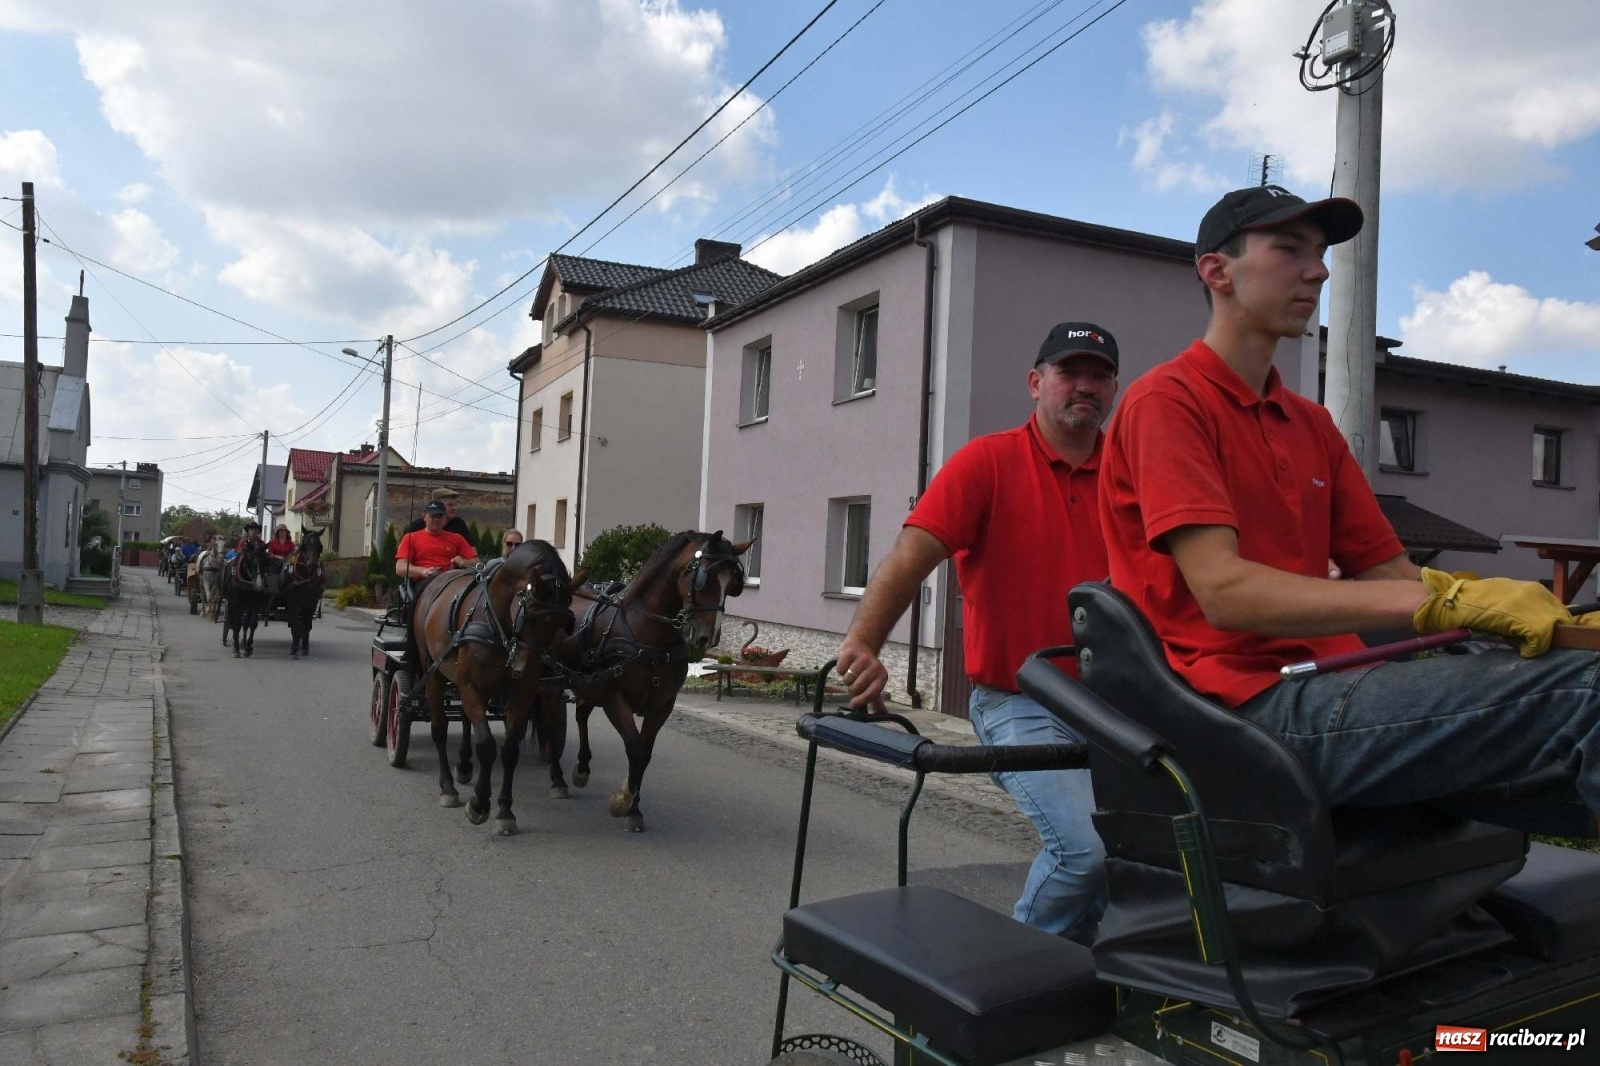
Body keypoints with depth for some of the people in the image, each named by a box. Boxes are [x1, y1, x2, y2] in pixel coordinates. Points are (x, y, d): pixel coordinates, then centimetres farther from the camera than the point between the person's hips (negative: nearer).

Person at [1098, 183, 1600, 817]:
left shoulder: (1312, 425, 22)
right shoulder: (1167, 401, -3)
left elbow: (1391, 575, 16)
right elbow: (1225, 591, -17)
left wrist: (1546, 616, -3)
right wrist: (1450, 601, -21)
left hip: (1324, 687, 8)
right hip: (1246, 705, -7)